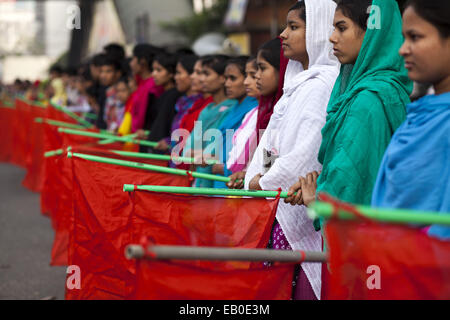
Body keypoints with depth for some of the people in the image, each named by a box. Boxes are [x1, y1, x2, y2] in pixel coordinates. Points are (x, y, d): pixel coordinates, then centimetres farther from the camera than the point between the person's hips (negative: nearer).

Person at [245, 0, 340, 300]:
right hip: (277, 201, 9)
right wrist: (252, 178, 6)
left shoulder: (324, 84, -14)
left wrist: (264, 183, -7)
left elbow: (308, 152, -20)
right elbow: (270, 140, 19)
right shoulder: (300, 81, 17)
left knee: (302, 288, -4)